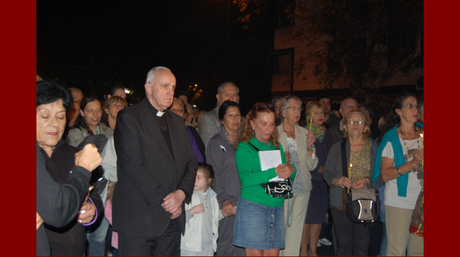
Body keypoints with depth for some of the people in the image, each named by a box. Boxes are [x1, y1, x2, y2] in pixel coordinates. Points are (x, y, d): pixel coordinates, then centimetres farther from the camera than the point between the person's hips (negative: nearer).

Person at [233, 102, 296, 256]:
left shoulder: (277, 147, 16)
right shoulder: (244, 147, -3)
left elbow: (287, 178, 17)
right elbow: (245, 179, -16)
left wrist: (291, 170, -6)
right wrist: (274, 172, -21)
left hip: (277, 207, 5)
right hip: (253, 207, -5)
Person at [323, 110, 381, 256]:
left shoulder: (374, 148, 5)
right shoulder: (337, 148, 10)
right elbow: (327, 172, 7)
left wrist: (367, 181, -16)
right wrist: (337, 181, -14)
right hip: (341, 204, 1)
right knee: (343, 245, 6)